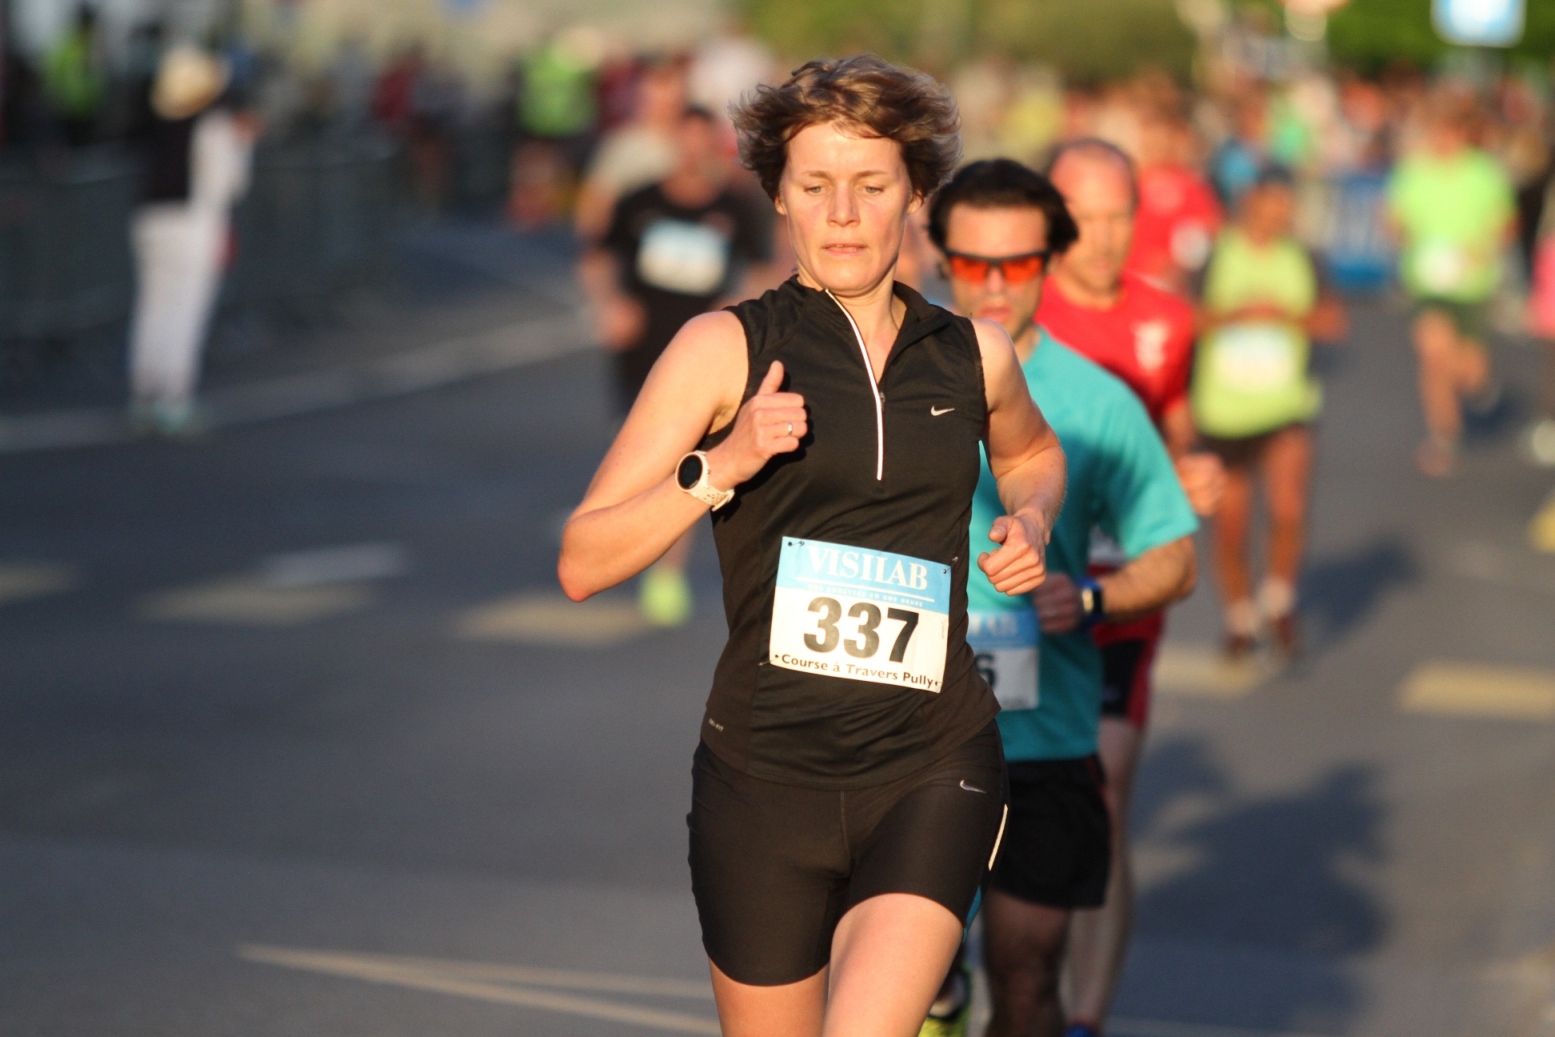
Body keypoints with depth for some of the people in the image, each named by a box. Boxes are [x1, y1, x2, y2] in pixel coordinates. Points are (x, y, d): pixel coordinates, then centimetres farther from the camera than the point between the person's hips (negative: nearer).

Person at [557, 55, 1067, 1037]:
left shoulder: (973, 356, 8)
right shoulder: (726, 348, -1)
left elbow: (1033, 452, 33)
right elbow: (583, 565, -4)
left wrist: (1032, 522, 11)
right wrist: (722, 466, -17)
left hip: (933, 773, 1)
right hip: (767, 769, 0)